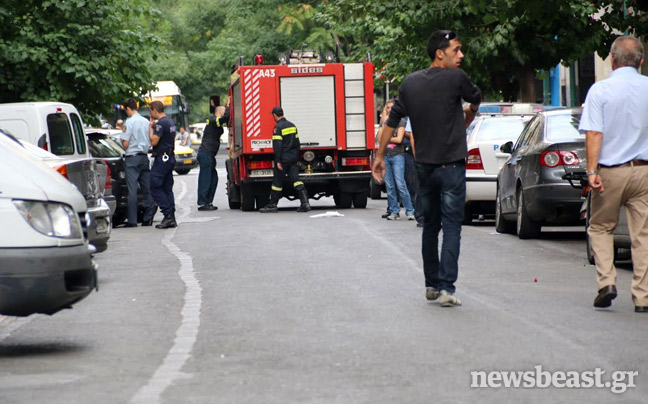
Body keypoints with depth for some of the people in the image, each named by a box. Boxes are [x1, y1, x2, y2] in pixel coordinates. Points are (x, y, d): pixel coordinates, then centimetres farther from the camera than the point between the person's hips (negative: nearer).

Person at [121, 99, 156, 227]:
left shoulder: (129, 122, -11)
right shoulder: (146, 122, 9)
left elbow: (125, 144, -13)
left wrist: (122, 138, 7)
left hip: (132, 158, -6)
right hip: (144, 157, 6)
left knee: (132, 190, -6)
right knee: (147, 189, 9)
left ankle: (132, 220, -7)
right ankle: (148, 218, 10)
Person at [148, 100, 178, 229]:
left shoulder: (161, 123, -16)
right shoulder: (170, 121, 15)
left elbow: (154, 141, -20)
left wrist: (150, 127, -6)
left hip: (162, 159, -10)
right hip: (170, 157, 10)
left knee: (155, 188, -6)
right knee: (167, 188, 11)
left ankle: (168, 215, -13)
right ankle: (171, 218, 8)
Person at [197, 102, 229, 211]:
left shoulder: (215, 121, 18)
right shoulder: (213, 120, -12)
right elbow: (226, 116, -25)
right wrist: (228, 105, -11)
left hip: (209, 155, 10)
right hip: (205, 154, -10)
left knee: (213, 179, 12)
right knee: (205, 179, -8)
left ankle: (208, 202, 16)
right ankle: (202, 203, -6)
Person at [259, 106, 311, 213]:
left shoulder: (278, 127, -12)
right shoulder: (292, 125, 12)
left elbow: (277, 145, -17)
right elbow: (297, 143, 17)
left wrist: (278, 161, -17)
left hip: (283, 158, -7)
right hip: (293, 158, 7)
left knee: (277, 182, 2)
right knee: (296, 179, 2)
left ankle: (272, 205, 10)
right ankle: (305, 202, -10)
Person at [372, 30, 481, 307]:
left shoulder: (410, 83, 5)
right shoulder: (455, 78, -10)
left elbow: (393, 120, 7)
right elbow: (475, 99, 8)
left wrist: (380, 155, 16)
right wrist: (468, 116, 30)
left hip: (424, 167, 5)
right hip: (451, 166, -5)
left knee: (430, 226, 17)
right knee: (451, 227, -4)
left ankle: (431, 285, 22)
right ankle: (446, 288, -13)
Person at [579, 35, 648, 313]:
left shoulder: (600, 90, -6)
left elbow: (594, 134, -14)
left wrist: (592, 171, -14)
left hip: (610, 172, -2)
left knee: (600, 228, 14)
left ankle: (606, 282, -2)